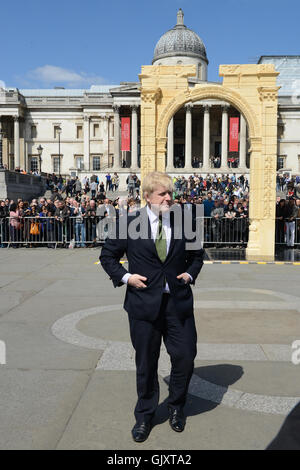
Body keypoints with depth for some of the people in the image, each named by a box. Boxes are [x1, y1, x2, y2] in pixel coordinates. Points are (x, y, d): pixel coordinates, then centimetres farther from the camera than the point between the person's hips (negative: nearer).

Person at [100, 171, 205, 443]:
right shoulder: (130, 223, -3)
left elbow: (197, 255, 18)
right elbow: (108, 256, 6)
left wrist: (190, 273, 0)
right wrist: (125, 277, -8)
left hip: (179, 302, 2)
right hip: (144, 302, -1)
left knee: (185, 358, 6)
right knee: (146, 364, 11)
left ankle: (176, 408, 35)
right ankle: (145, 415, 35)